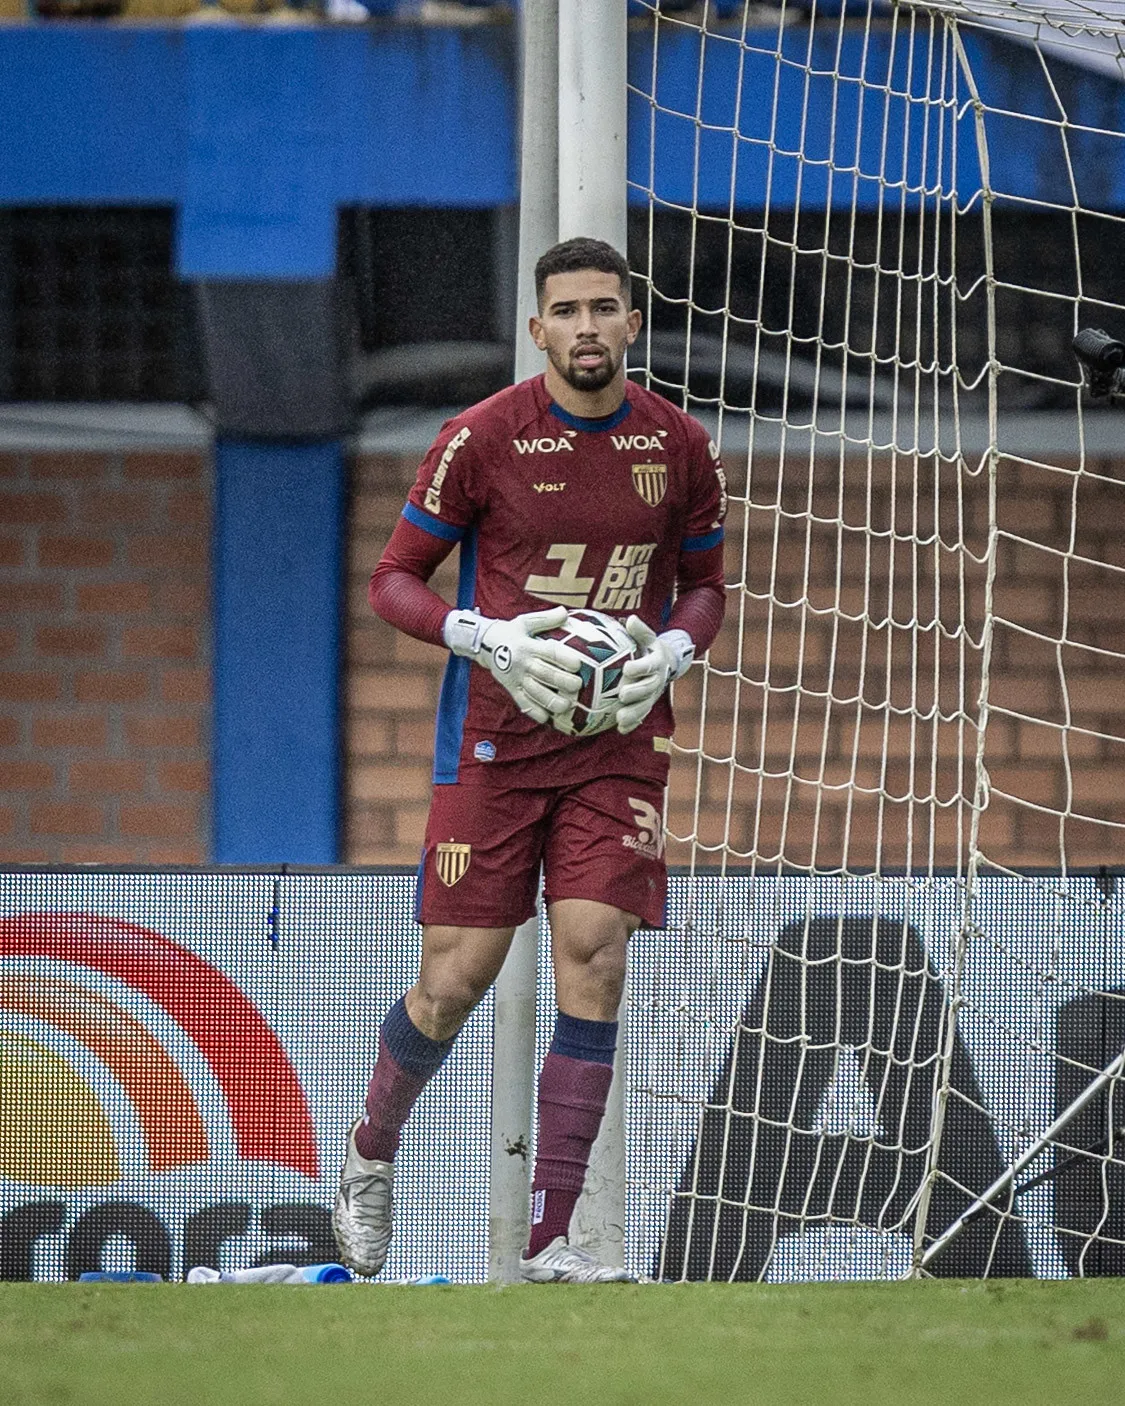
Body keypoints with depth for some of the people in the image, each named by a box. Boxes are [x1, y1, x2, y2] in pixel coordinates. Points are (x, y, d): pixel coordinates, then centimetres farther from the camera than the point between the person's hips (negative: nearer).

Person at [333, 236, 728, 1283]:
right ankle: (371, 1154, 29)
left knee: (594, 956, -10)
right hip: (495, 736, -2)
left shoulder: (680, 449, 3)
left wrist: (670, 651, -5)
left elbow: (704, 585, 17)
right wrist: (489, 641, -16)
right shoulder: (480, 439, -5)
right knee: (456, 980, -3)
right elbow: (394, 578, 1)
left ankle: (548, 1244, -7)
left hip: (618, 739, 2)